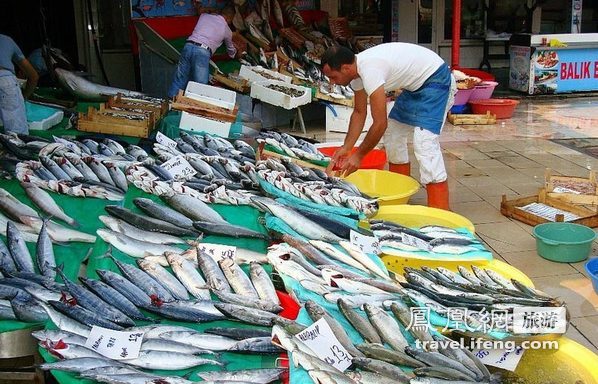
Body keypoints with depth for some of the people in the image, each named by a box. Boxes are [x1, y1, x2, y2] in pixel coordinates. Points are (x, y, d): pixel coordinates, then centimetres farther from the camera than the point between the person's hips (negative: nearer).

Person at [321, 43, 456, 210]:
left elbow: (380, 124, -28)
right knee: (393, 133, 13)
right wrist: (346, 148, 5)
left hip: (436, 80, -10)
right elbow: (359, 112, 9)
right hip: (416, 85, 11)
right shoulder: (356, 69, -2)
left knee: (424, 141, -22)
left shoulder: (370, 71, -31)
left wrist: (358, 156, -17)